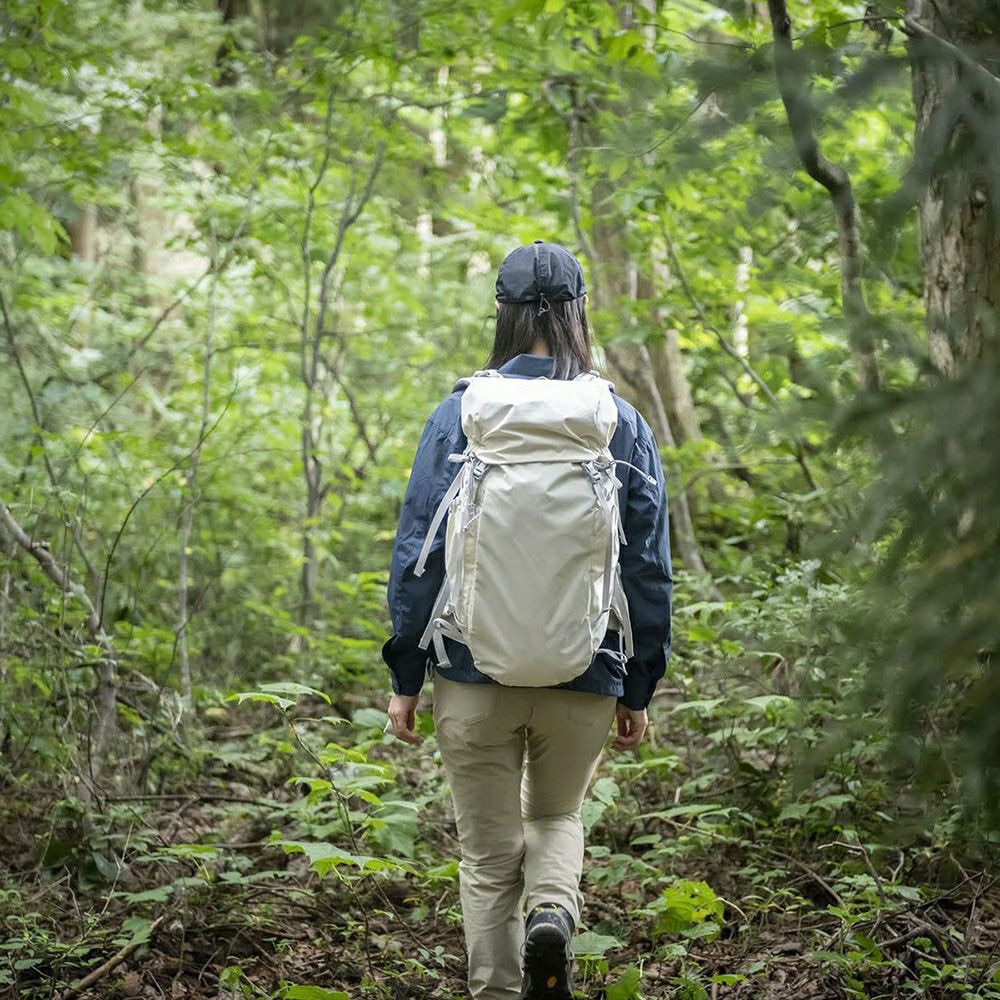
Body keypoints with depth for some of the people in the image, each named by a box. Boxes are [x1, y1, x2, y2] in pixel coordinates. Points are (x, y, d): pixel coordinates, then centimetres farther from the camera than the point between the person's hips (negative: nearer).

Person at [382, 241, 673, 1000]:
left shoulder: (459, 414, -6)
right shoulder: (622, 423, -3)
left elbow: (417, 553, -5)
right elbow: (649, 567, -1)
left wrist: (406, 678, 4)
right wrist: (638, 689, 9)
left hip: (476, 677, -1)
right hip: (585, 675, 1)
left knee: (490, 856, 13)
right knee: (558, 817, 23)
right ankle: (553, 914, -5)